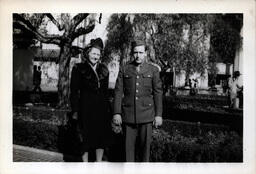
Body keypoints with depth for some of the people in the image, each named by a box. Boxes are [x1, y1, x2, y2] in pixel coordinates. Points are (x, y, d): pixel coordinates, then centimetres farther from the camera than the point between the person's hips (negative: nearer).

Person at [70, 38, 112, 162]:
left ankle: (99, 162, 22)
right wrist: (75, 111, -8)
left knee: (102, 135, 7)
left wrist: (107, 108, 11)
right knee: (86, 137, 2)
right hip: (86, 108, -4)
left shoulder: (103, 69, 12)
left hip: (101, 108, 5)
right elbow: (74, 91, -4)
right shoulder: (79, 69, -2)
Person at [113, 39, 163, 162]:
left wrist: (158, 115, -1)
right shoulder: (124, 70, 6)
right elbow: (118, 92, 4)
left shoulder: (153, 70, 5)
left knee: (145, 145, 4)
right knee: (128, 146, 4)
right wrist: (116, 113, -3)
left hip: (146, 115, 0)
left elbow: (158, 93, 3)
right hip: (128, 115, 1)